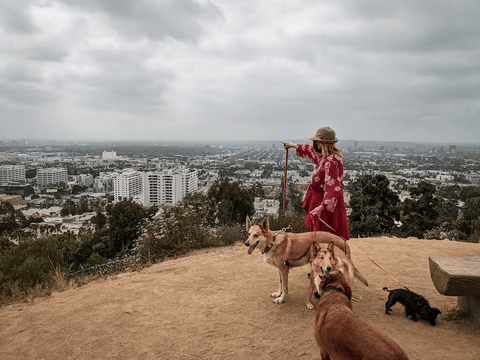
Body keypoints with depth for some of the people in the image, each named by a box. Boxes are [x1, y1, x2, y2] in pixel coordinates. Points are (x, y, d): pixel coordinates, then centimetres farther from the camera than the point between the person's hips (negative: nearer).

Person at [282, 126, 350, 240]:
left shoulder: (331, 162, -26)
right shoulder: (324, 156, 6)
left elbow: (333, 188, -32)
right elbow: (312, 150, 27)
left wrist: (322, 206, -40)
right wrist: (293, 145, 40)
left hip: (327, 203, -10)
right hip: (318, 199, 10)